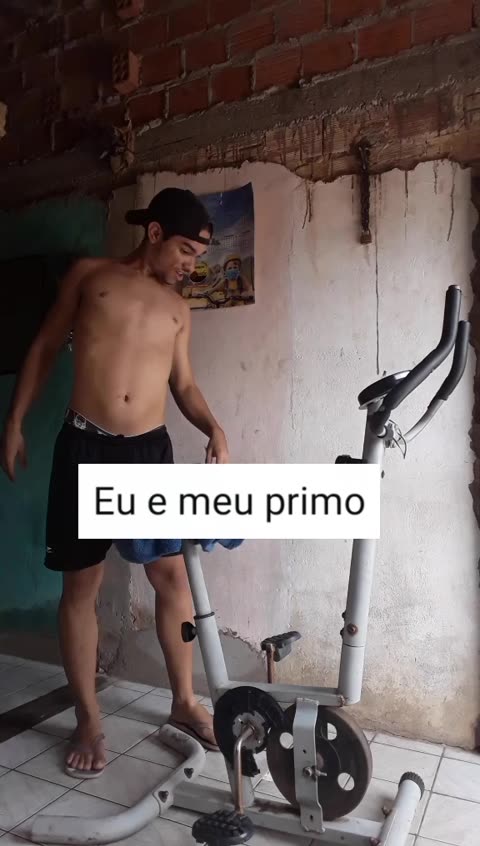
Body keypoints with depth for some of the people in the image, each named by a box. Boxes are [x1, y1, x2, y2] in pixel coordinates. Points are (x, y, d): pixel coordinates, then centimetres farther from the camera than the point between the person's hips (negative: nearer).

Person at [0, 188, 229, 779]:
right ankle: (88, 720, 22)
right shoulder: (89, 275, 6)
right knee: (80, 586, 5)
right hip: (85, 447, -3)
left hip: (151, 450, 3)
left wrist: (214, 429, -3)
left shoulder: (177, 309, 13)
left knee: (173, 576, 6)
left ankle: (184, 702, 25)